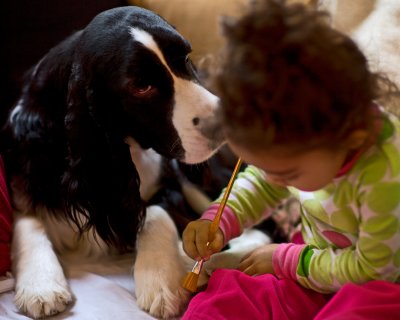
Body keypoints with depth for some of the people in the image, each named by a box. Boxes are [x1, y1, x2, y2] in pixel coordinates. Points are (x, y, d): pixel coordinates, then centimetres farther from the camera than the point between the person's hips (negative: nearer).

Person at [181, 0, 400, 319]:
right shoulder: (301, 134, -17)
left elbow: (372, 269, -21)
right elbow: (260, 183, 5)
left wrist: (283, 259, -14)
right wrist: (217, 222, -11)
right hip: (317, 266, 5)